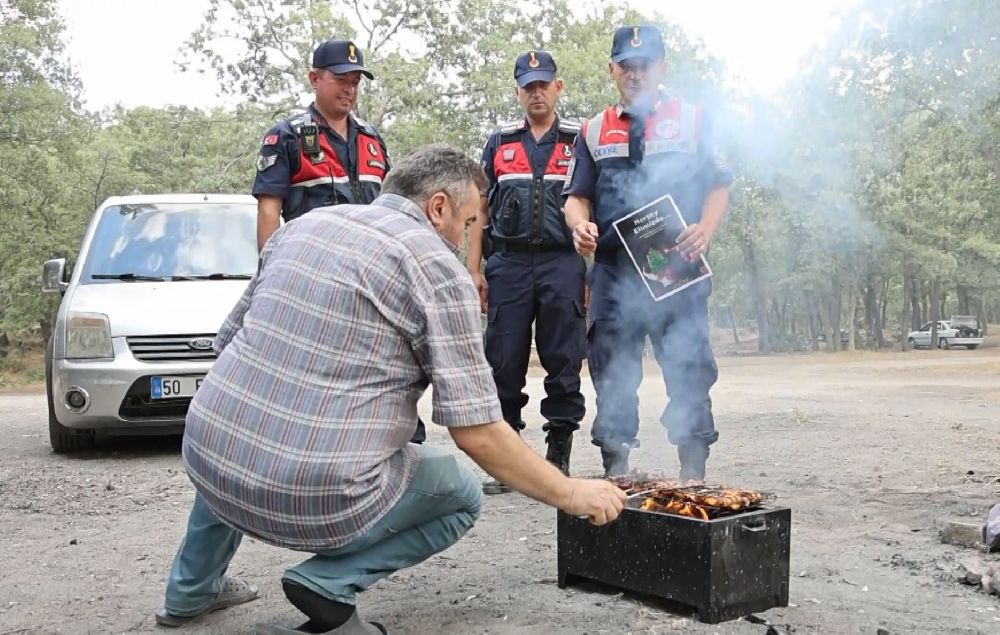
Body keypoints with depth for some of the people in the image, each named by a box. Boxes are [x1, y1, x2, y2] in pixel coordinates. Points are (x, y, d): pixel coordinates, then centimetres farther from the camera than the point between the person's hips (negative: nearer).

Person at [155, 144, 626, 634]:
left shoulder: (304, 224, 11)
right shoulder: (438, 269, -6)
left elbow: (229, 339, 18)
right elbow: (478, 433, -10)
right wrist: (572, 495, 2)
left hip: (205, 464, 6)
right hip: (315, 500, -6)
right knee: (462, 496, 19)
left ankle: (193, 586, 32)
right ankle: (330, 584, -1)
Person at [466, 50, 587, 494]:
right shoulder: (499, 143, 16)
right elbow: (480, 210, 14)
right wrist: (473, 270, 5)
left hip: (563, 263, -2)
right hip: (509, 263, 2)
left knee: (563, 366, -2)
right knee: (503, 366, 0)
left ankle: (558, 460, 9)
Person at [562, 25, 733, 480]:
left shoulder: (692, 120, 11)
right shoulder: (594, 131, 16)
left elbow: (718, 187, 7)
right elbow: (577, 196, 14)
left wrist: (705, 230, -13)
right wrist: (580, 224, -10)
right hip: (613, 270, 2)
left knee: (688, 371, -3)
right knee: (612, 374, 3)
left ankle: (693, 477, 7)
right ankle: (615, 473, 13)